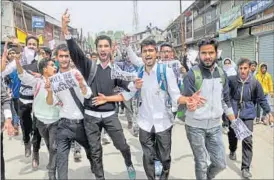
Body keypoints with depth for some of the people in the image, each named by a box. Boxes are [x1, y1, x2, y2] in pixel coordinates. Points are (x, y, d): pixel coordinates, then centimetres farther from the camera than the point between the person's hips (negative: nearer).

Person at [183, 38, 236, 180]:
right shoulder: (192, 74, -14)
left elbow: (225, 100, 13)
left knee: (220, 164, 12)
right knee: (201, 164, 8)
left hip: (215, 125, 5)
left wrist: (234, 121, 14)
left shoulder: (221, 73, 3)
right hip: (195, 126, -4)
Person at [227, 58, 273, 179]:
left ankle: (245, 168, 1)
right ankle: (232, 151, 52)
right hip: (233, 113, 1)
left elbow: (261, 99, 1)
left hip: (247, 115, -1)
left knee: (247, 140, -8)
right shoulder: (231, 80, -12)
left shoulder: (254, 83, -9)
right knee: (232, 135, 19)